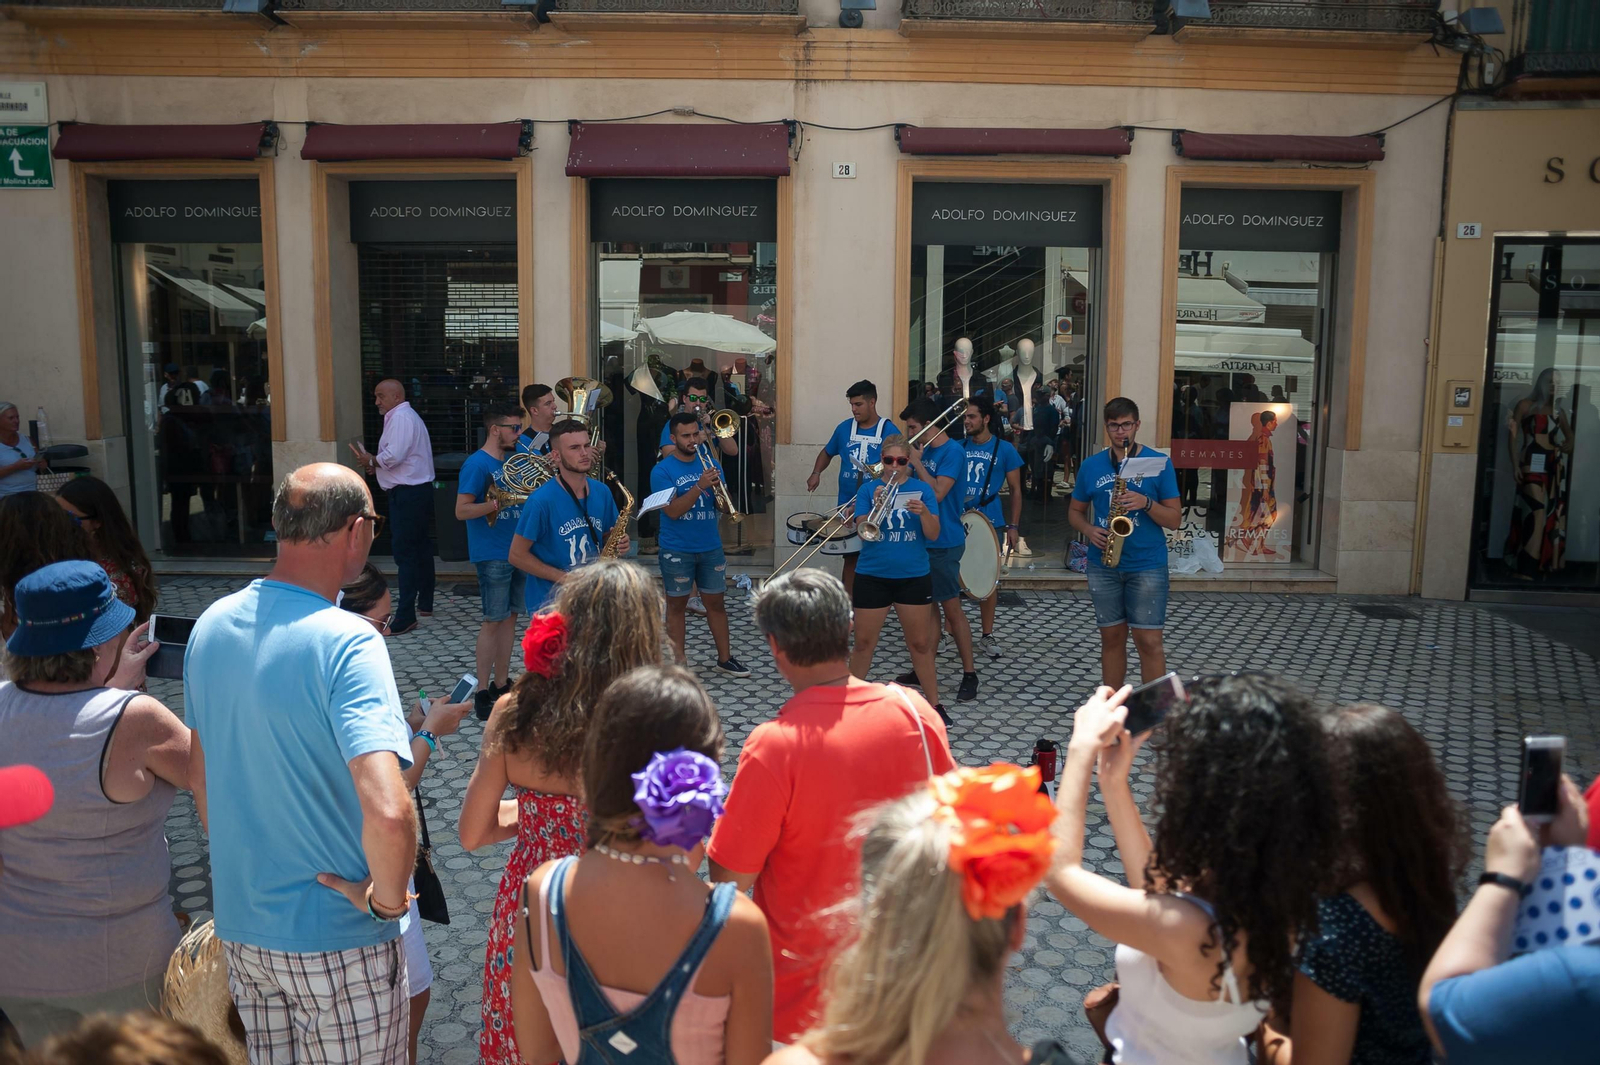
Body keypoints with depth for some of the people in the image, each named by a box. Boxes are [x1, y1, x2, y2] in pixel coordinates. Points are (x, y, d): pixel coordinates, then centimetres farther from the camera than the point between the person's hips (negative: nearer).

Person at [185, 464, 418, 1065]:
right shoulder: (347, 643, -25)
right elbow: (388, 811, -36)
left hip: (237, 921, 7)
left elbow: (199, 773, 11)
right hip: (336, 944, -6)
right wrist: (388, 900, -18)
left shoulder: (211, 625, -2)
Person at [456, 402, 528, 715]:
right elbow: (461, 511, -16)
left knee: (510, 617, 11)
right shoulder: (477, 463, -11)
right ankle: (483, 692, 3)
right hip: (492, 555, -8)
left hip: (517, 549, 8)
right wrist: (498, 503, -29)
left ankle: (502, 684, 20)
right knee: (493, 620, -5)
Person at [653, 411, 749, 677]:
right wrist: (699, 487, -27)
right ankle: (678, 662, 15)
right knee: (677, 604, 7)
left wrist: (720, 490, -17)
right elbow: (672, 511, -18)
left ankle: (725, 658, 21)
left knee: (715, 602, 11)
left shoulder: (711, 464, 5)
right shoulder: (662, 470, -9)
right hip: (677, 550, -4)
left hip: (711, 547, 4)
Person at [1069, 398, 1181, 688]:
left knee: (1149, 640, -5)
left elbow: (1174, 519, -2)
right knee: (1112, 637, 10)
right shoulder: (1091, 465, 6)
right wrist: (1089, 530, -6)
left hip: (1147, 565, -3)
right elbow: (1075, 511, 15)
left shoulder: (1159, 462, -2)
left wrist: (1146, 502, -20)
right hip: (1103, 565, 3)